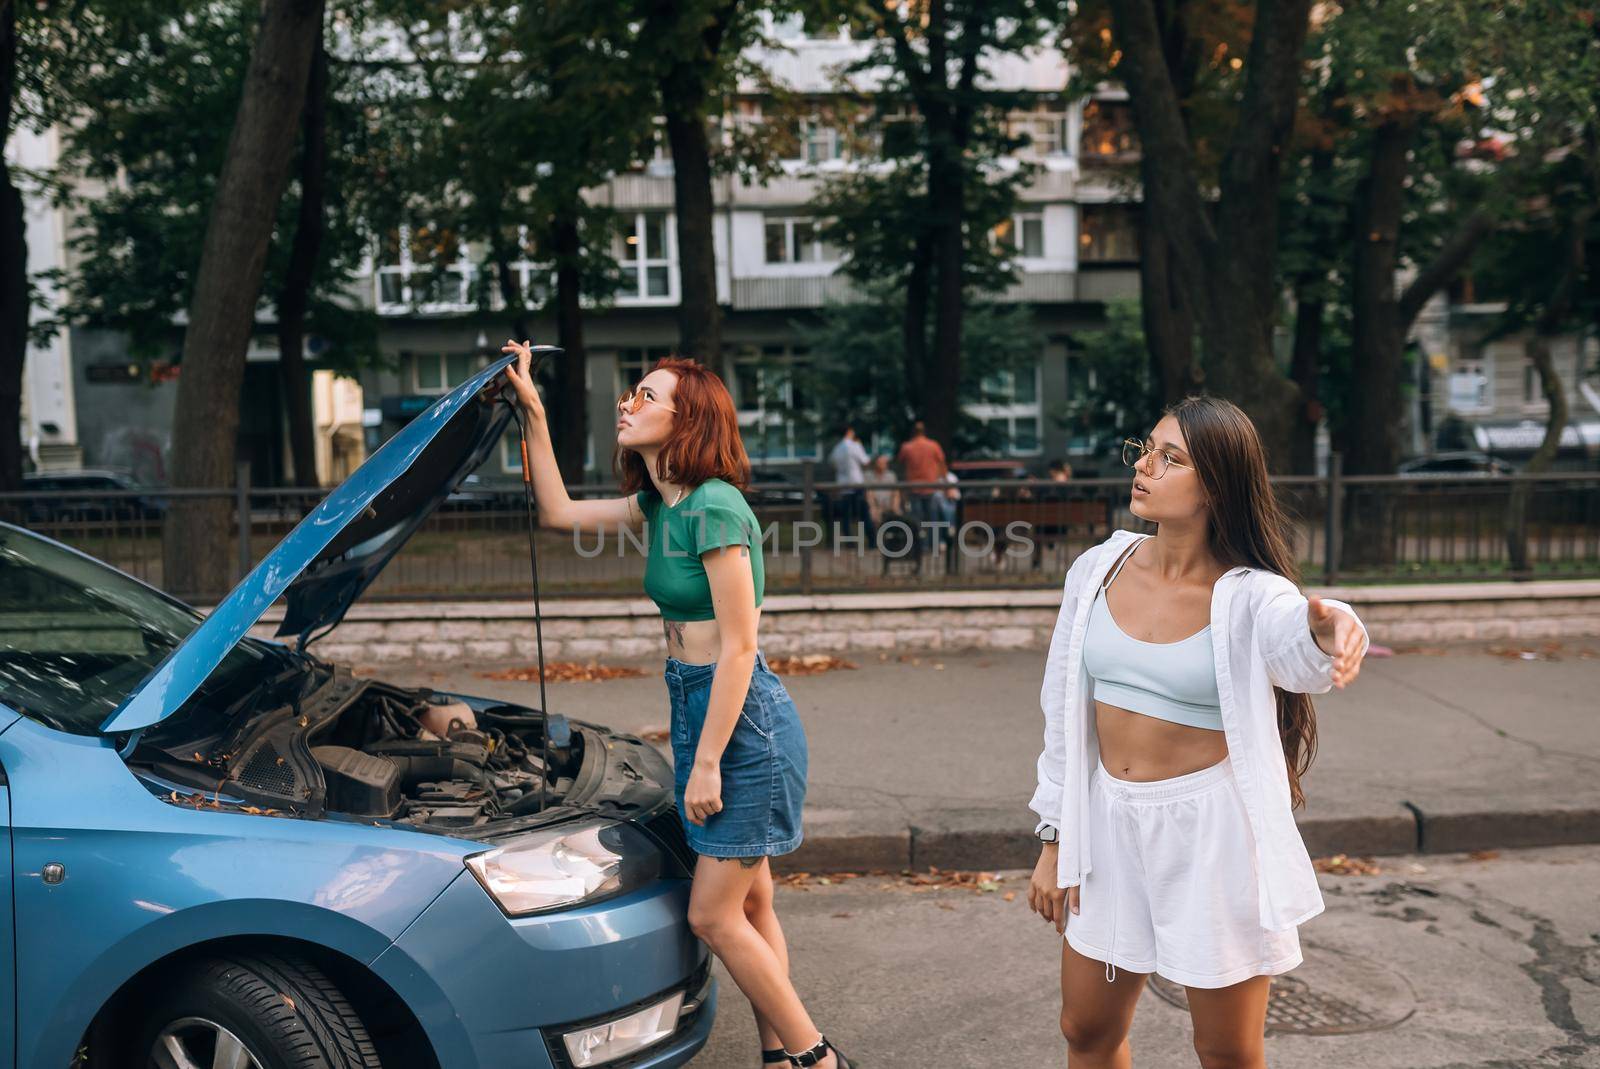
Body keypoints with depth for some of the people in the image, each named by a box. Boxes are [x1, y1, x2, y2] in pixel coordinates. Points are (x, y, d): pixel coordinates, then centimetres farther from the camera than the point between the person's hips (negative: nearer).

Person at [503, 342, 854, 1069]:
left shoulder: (713, 508, -19)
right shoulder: (661, 503, 8)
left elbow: (738, 649, -20)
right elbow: (559, 512, 19)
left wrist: (706, 763, -19)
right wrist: (532, 412, 16)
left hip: (743, 717, -9)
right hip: (698, 703, 9)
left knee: (714, 917, -1)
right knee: (750, 908, 14)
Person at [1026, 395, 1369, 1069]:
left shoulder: (1249, 595, -13)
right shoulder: (1097, 570, -2)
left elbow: (1301, 655, -37)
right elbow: (1062, 716, 5)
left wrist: (1331, 629, -61)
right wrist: (1054, 844, 7)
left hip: (1212, 828, -4)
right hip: (1108, 824, 4)